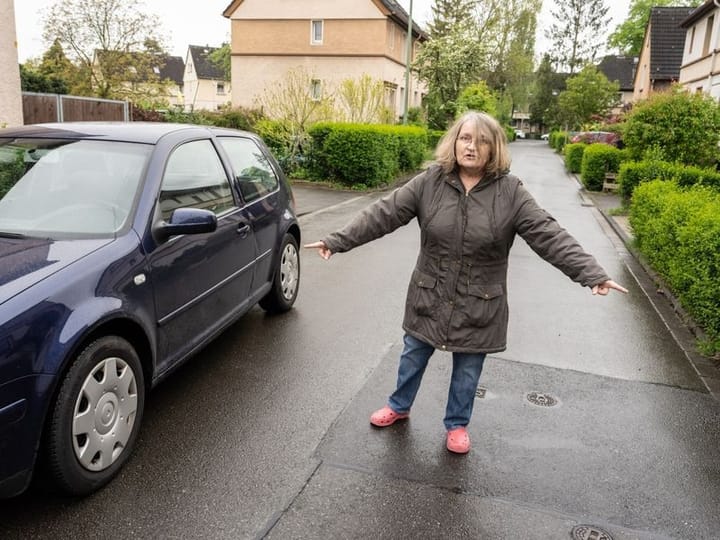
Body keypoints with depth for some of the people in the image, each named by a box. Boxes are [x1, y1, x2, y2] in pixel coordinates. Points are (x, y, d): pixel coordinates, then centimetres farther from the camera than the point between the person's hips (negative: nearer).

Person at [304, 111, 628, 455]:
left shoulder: (510, 192, -12)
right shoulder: (429, 182, -9)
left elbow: (549, 235, -15)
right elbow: (383, 214, -9)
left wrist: (592, 273, -23)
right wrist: (337, 241, -13)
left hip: (478, 305, -1)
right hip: (429, 297, 1)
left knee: (467, 370, 15)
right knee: (413, 357, 19)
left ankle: (457, 424, 41)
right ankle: (399, 406, 46)